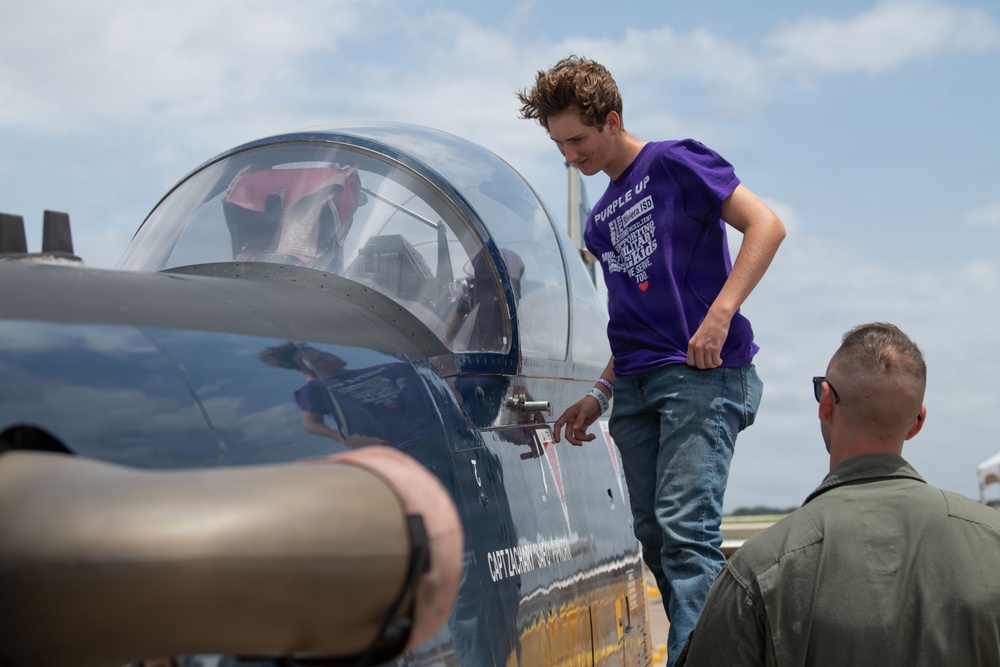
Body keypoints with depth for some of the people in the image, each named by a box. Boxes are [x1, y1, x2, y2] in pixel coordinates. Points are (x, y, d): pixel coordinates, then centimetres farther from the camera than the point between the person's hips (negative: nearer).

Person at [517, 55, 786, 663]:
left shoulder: (673, 164, 1)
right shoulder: (601, 221, 23)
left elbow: (766, 225, -8)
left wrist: (719, 314, -17)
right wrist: (600, 395, 15)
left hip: (702, 372, -8)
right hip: (636, 386, 8)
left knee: (685, 527, -18)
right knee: (654, 537, 4)